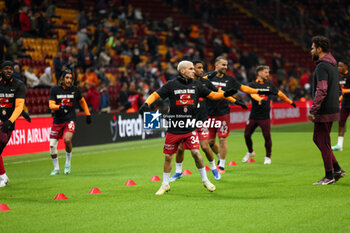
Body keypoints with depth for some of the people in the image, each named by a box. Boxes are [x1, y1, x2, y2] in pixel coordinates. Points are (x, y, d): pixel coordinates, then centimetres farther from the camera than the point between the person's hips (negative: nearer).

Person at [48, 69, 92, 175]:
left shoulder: (75, 90, 1)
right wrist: (61, 107, -29)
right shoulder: (55, 90, -2)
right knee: (52, 145, -1)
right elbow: (51, 105, -10)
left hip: (70, 120, -2)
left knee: (67, 139, -26)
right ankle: (56, 168, 19)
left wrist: (88, 114, 17)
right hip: (57, 120, 2)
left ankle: (68, 163, -3)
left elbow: (82, 101, 18)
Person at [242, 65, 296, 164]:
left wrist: (290, 101, 27)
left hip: (265, 117, 1)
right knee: (247, 135, 3)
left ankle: (268, 157, 12)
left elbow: (279, 94, 22)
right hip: (253, 116, -1)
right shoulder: (252, 84, -1)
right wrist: (260, 99, -42)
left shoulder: (269, 84, 10)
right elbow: (253, 94, -22)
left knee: (267, 137, -7)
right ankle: (250, 152, 30)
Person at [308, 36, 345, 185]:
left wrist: (312, 110, -21)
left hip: (324, 111, -10)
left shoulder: (322, 66, -16)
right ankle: (337, 169, 16)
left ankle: (329, 176, 4)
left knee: (323, 143, -2)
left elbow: (321, 90, -24)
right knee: (317, 139, 17)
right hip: (332, 109, 10)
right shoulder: (332, 65, 15)